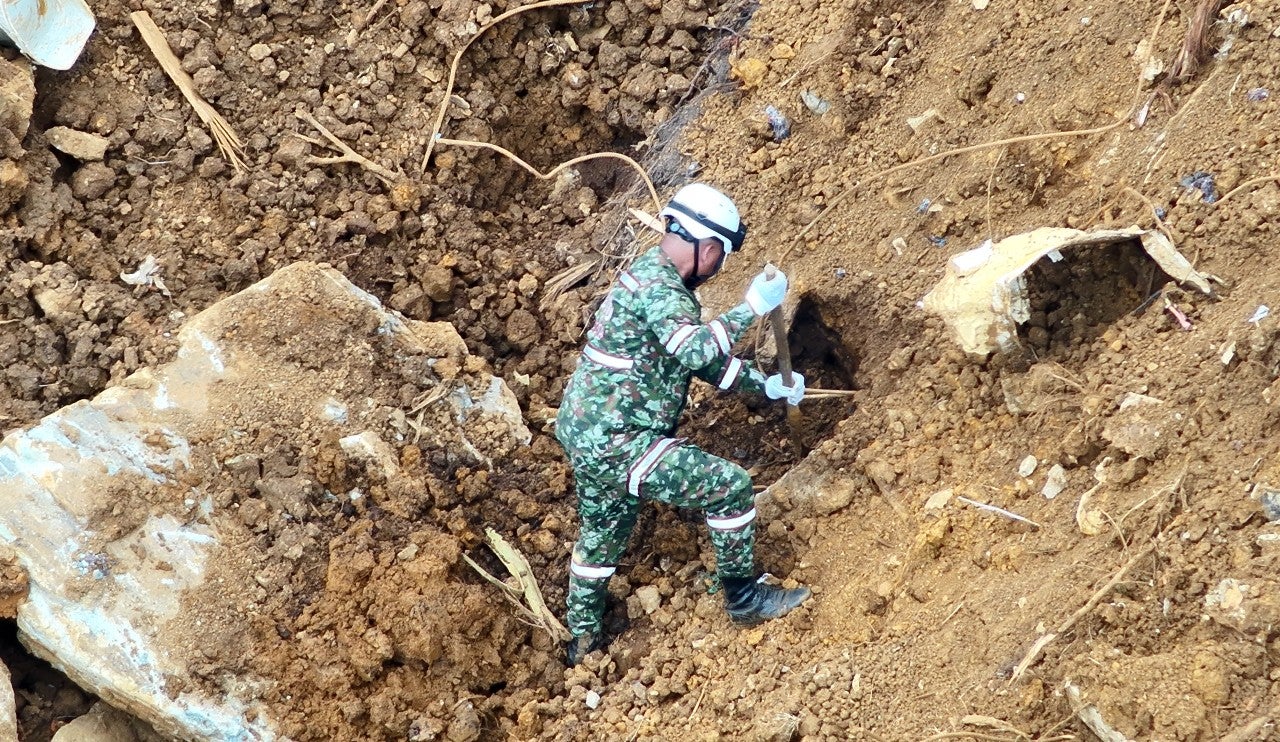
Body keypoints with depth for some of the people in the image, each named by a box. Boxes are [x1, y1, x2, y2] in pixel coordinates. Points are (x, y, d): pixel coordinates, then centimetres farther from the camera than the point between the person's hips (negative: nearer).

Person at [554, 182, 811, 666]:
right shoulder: (657, 290, -19)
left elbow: (706, 361, 23)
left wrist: (767, 387, 23)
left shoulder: (656, 277, 13)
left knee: (602, 535, 26)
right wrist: (752, 307, -30)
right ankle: (743, 598, 7)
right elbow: (695, 350, -38)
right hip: (613, 444, -11)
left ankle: (583, 640, 41)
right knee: (729, 486, -7)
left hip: (586, 436, 11)